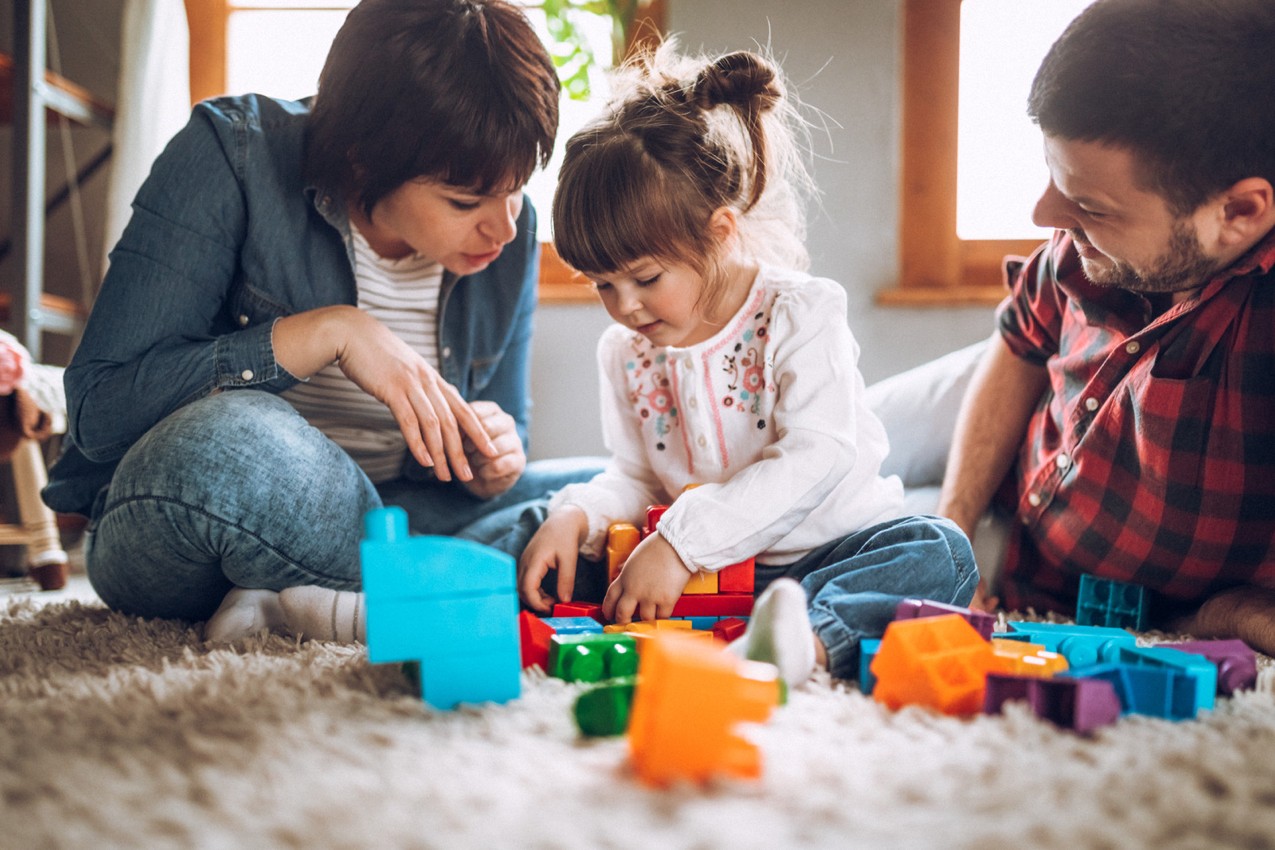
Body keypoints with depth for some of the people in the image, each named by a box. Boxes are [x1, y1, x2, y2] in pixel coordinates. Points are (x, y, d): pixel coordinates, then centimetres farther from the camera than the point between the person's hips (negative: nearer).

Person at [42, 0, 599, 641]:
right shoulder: (233, 157, -16)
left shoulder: (509, 231, -3)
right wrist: (326, 332, -28)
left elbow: (503, 438, 10)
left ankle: (293, 602, -22)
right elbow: (98, 412, -21)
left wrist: (494, 461, -15)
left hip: (363, 522, 5)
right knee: (233, 440, -39)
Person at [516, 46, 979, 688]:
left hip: (826, 550, -3)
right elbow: (635, 477, 12)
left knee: (940, 554, -31)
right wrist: (575, 516, -13)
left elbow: (817, 457, -24)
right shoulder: (625, 352, 6)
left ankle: (811, 633, -56)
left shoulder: (799, 314, -12)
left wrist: (682, 540, -32)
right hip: (707, 577, 4)